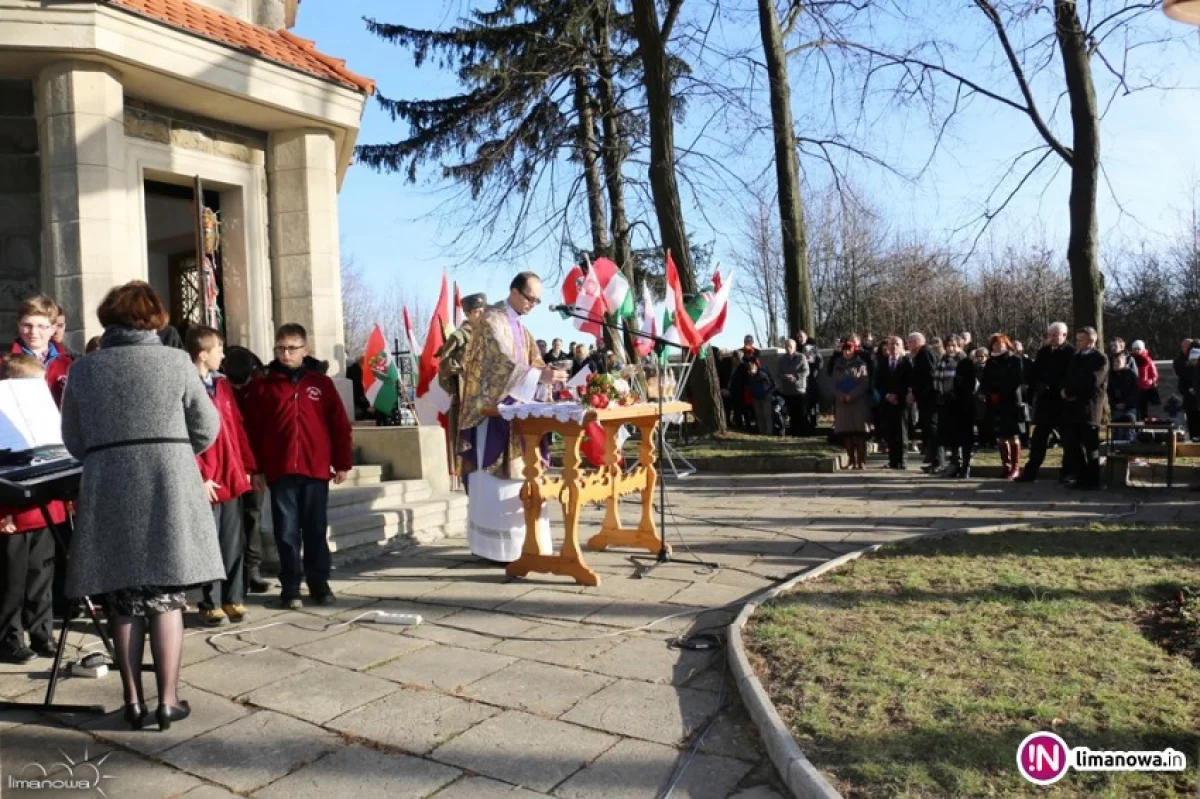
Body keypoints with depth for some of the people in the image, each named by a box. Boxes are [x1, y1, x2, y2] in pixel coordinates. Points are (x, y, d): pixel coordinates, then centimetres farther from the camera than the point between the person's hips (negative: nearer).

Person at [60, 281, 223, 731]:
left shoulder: (83, 370, 4)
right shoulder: (175, 362, -2)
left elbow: (73, 441, 9)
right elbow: (207, 428, 1)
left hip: (108, 492, 2)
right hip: (168, 488, -2)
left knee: (123, 602, 10)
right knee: (166, 599, 5)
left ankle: (133, 701, 16)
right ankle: (168, 700, 9)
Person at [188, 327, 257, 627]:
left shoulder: (222, 385, 14)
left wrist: (247, 467, 11)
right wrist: (200, 477, -15)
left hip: (232, 478, 7)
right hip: (207, 482, -6)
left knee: (234, 543, 11)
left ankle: (233, 598, 21)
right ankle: (212, 604, 14)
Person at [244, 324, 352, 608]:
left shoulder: (321, 383, 5)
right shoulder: (263, 385, 5)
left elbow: (340, 424, 4)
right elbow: (253, 429, 3)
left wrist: (342, 463, 0)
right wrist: (257, 468, -2)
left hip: (316, 469, 0)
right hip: (280, 471, 0)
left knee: (316, 530, 8)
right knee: (286, 532, 5)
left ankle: (319, 583, 19)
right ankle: (290, 587, 15)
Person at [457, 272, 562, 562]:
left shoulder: (521, 329, 19)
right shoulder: (492, 321, -8)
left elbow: (532, 364, 14)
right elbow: (502, 363, -21)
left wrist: (546, 373, -8)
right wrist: (539, 376, -31)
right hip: (494, 410, -8)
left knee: (520, 477, 7)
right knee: (496, 478, -6)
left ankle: (520, 542, 13)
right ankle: (495, 546, 0)